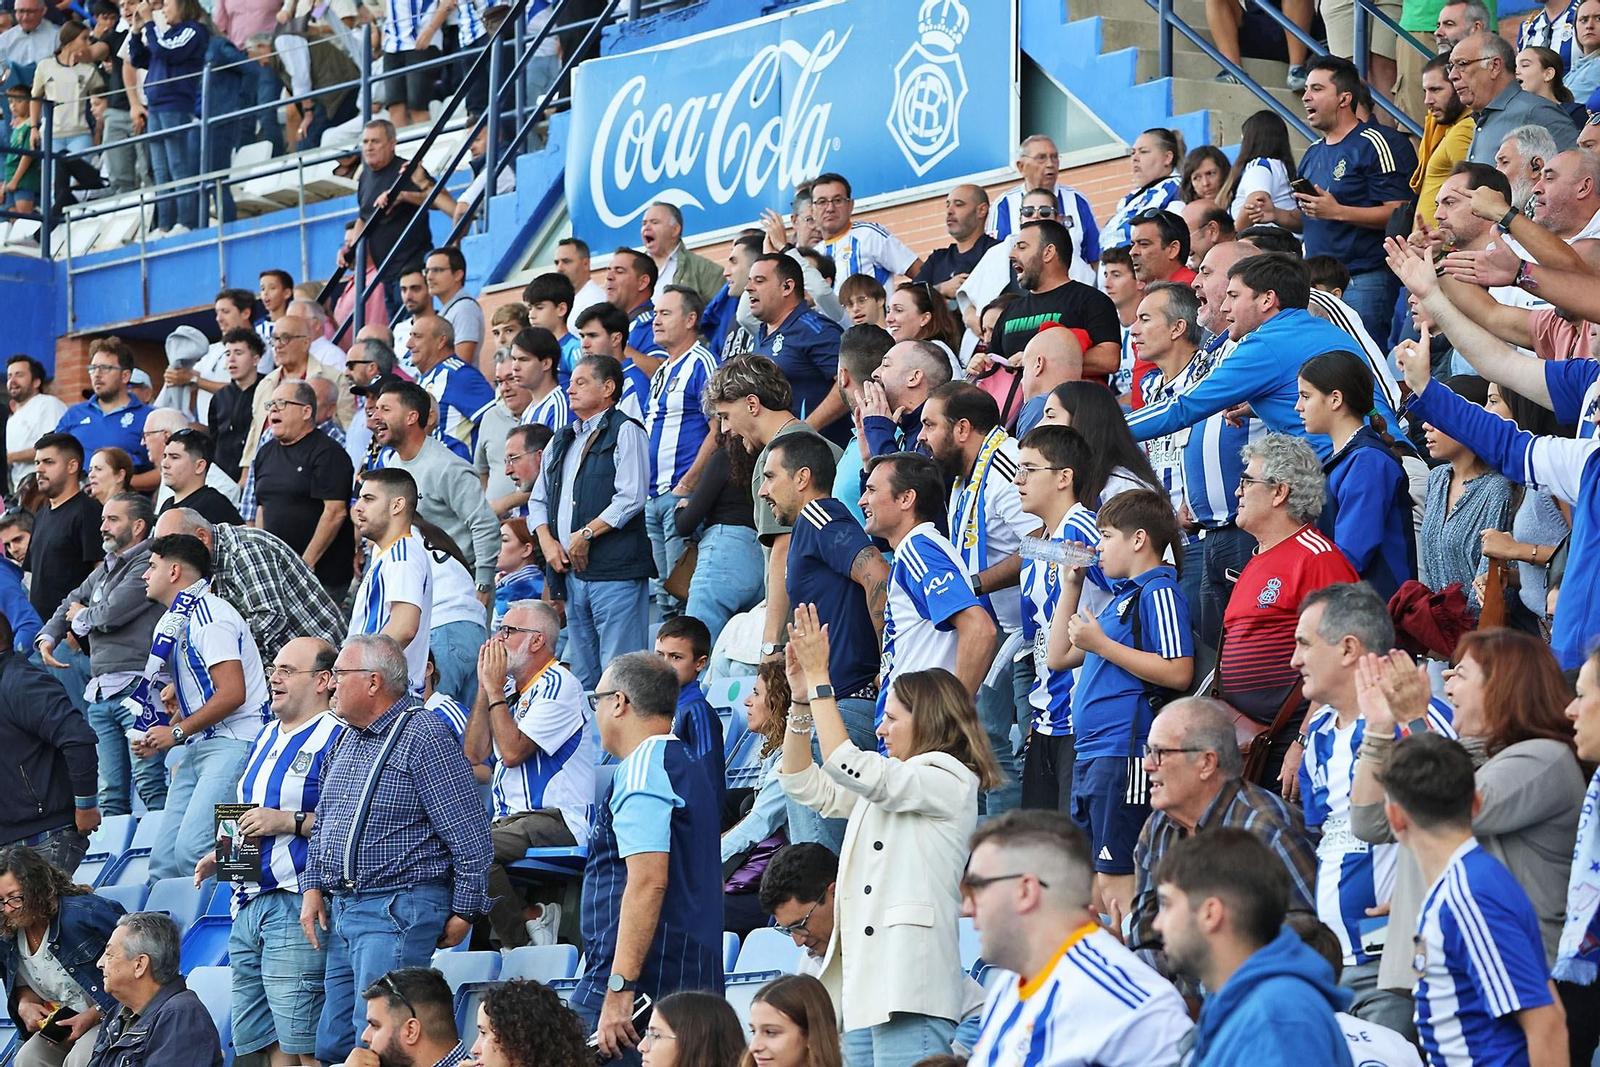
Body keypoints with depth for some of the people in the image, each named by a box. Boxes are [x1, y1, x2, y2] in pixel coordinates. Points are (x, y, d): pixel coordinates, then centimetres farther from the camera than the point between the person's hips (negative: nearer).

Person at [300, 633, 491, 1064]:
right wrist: (313, 888, 13)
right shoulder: (347, 740, 16)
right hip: (340, 909, 9)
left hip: (397, 911, -9)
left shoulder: (425, 736, -11)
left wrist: (463, 912, -11)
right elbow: (322, 823, 26)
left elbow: (471, 836, -13)